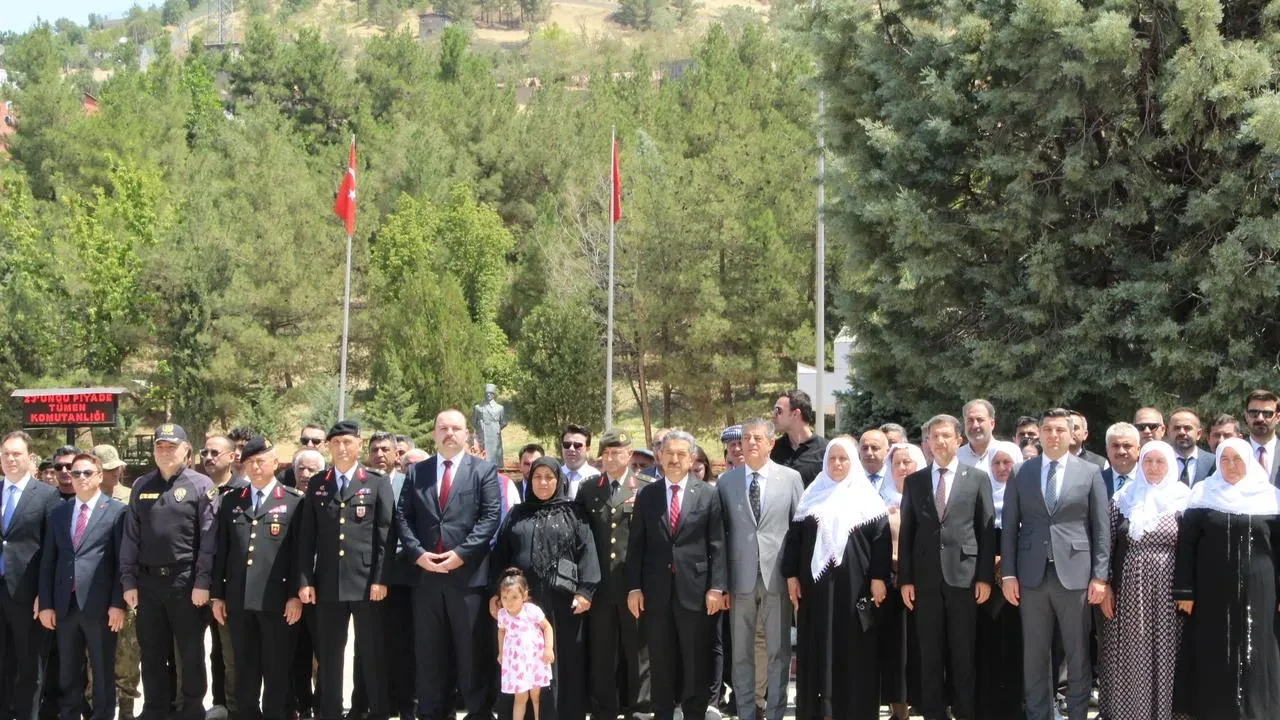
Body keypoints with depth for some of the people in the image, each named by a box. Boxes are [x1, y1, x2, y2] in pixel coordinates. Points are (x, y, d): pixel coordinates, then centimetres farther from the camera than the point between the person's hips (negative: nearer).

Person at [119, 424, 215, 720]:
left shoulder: (201, 485, -2)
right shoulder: (141, 486, 10)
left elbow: (208, 538, -7)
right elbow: (130, 537, 9)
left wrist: (203, 582, -12)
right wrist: (128, 581, 4)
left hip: (186, 581, -4)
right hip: (148, 580, 4)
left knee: (190, 653, 4)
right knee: (152, 653, 11)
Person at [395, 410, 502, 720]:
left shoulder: (484, 470, 4)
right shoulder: (416, 472, 12)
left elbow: (491, 516, -5)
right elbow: (402, 517, 7)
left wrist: (461, 553, -14)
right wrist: (417, 553, -8)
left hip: (468, 574, -3)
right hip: (425, 574, 3)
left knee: (472, 648, 2)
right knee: (429, 649, 7)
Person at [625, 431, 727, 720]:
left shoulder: (708, 495, 3)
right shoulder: (646, 495, 8)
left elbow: (717, 545, 0)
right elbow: (636, 545, 6)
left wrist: (717, 587, -7)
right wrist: (634, 587, -1)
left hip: (694, 590, -1)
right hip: (656, 591, 1)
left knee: (696, 662, 5)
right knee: (661, 662, 8)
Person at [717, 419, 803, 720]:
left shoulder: (791, 478, 2)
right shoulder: (726, 481, 4)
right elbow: (719, 533, 4)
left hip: (777, 576, -1)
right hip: (740, 578, 1)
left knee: (778, 651, 5)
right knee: (741, 653, 8)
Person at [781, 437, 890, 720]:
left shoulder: (867, 496, 2)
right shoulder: (812, 496, 10)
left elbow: (881, 538, -3)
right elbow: (794, 536, 8)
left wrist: (878, 578, -11)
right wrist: (791, 575, 0)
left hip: (854, 585, -2)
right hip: (816, 583, 2)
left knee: (855, 649, 0)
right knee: (817, 646, 5)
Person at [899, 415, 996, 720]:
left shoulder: (978, 478, 5)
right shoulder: (914, 481, 10)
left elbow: (986, 530, 2)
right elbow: (906, 532, 8)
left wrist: (985, 577, -4)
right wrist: (905, 578, 2)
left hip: (964, 575, -2)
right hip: (925, 578, 2)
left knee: (963, 654, 3)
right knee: (930, 654, 5)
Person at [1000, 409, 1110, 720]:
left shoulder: (1090, 473, 4)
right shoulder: (1021, 473, 7)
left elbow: (1101, 528, 2)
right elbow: (1009, 527, 6)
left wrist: (1100, 576, -4)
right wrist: (1008, 573, 0)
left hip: (1075, 574, -1)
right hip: (1032, 575, 1)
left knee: (1078, 654, 5)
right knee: (1034, 655, 6)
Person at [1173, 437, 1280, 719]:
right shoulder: (1203, 493, 0)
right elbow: (1186, 545, -1)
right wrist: (1185, 591, -6)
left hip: (1256, 590, 0)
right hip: (1211, 589, 0)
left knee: (1253, 655, 4)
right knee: (1213, 655, 4)